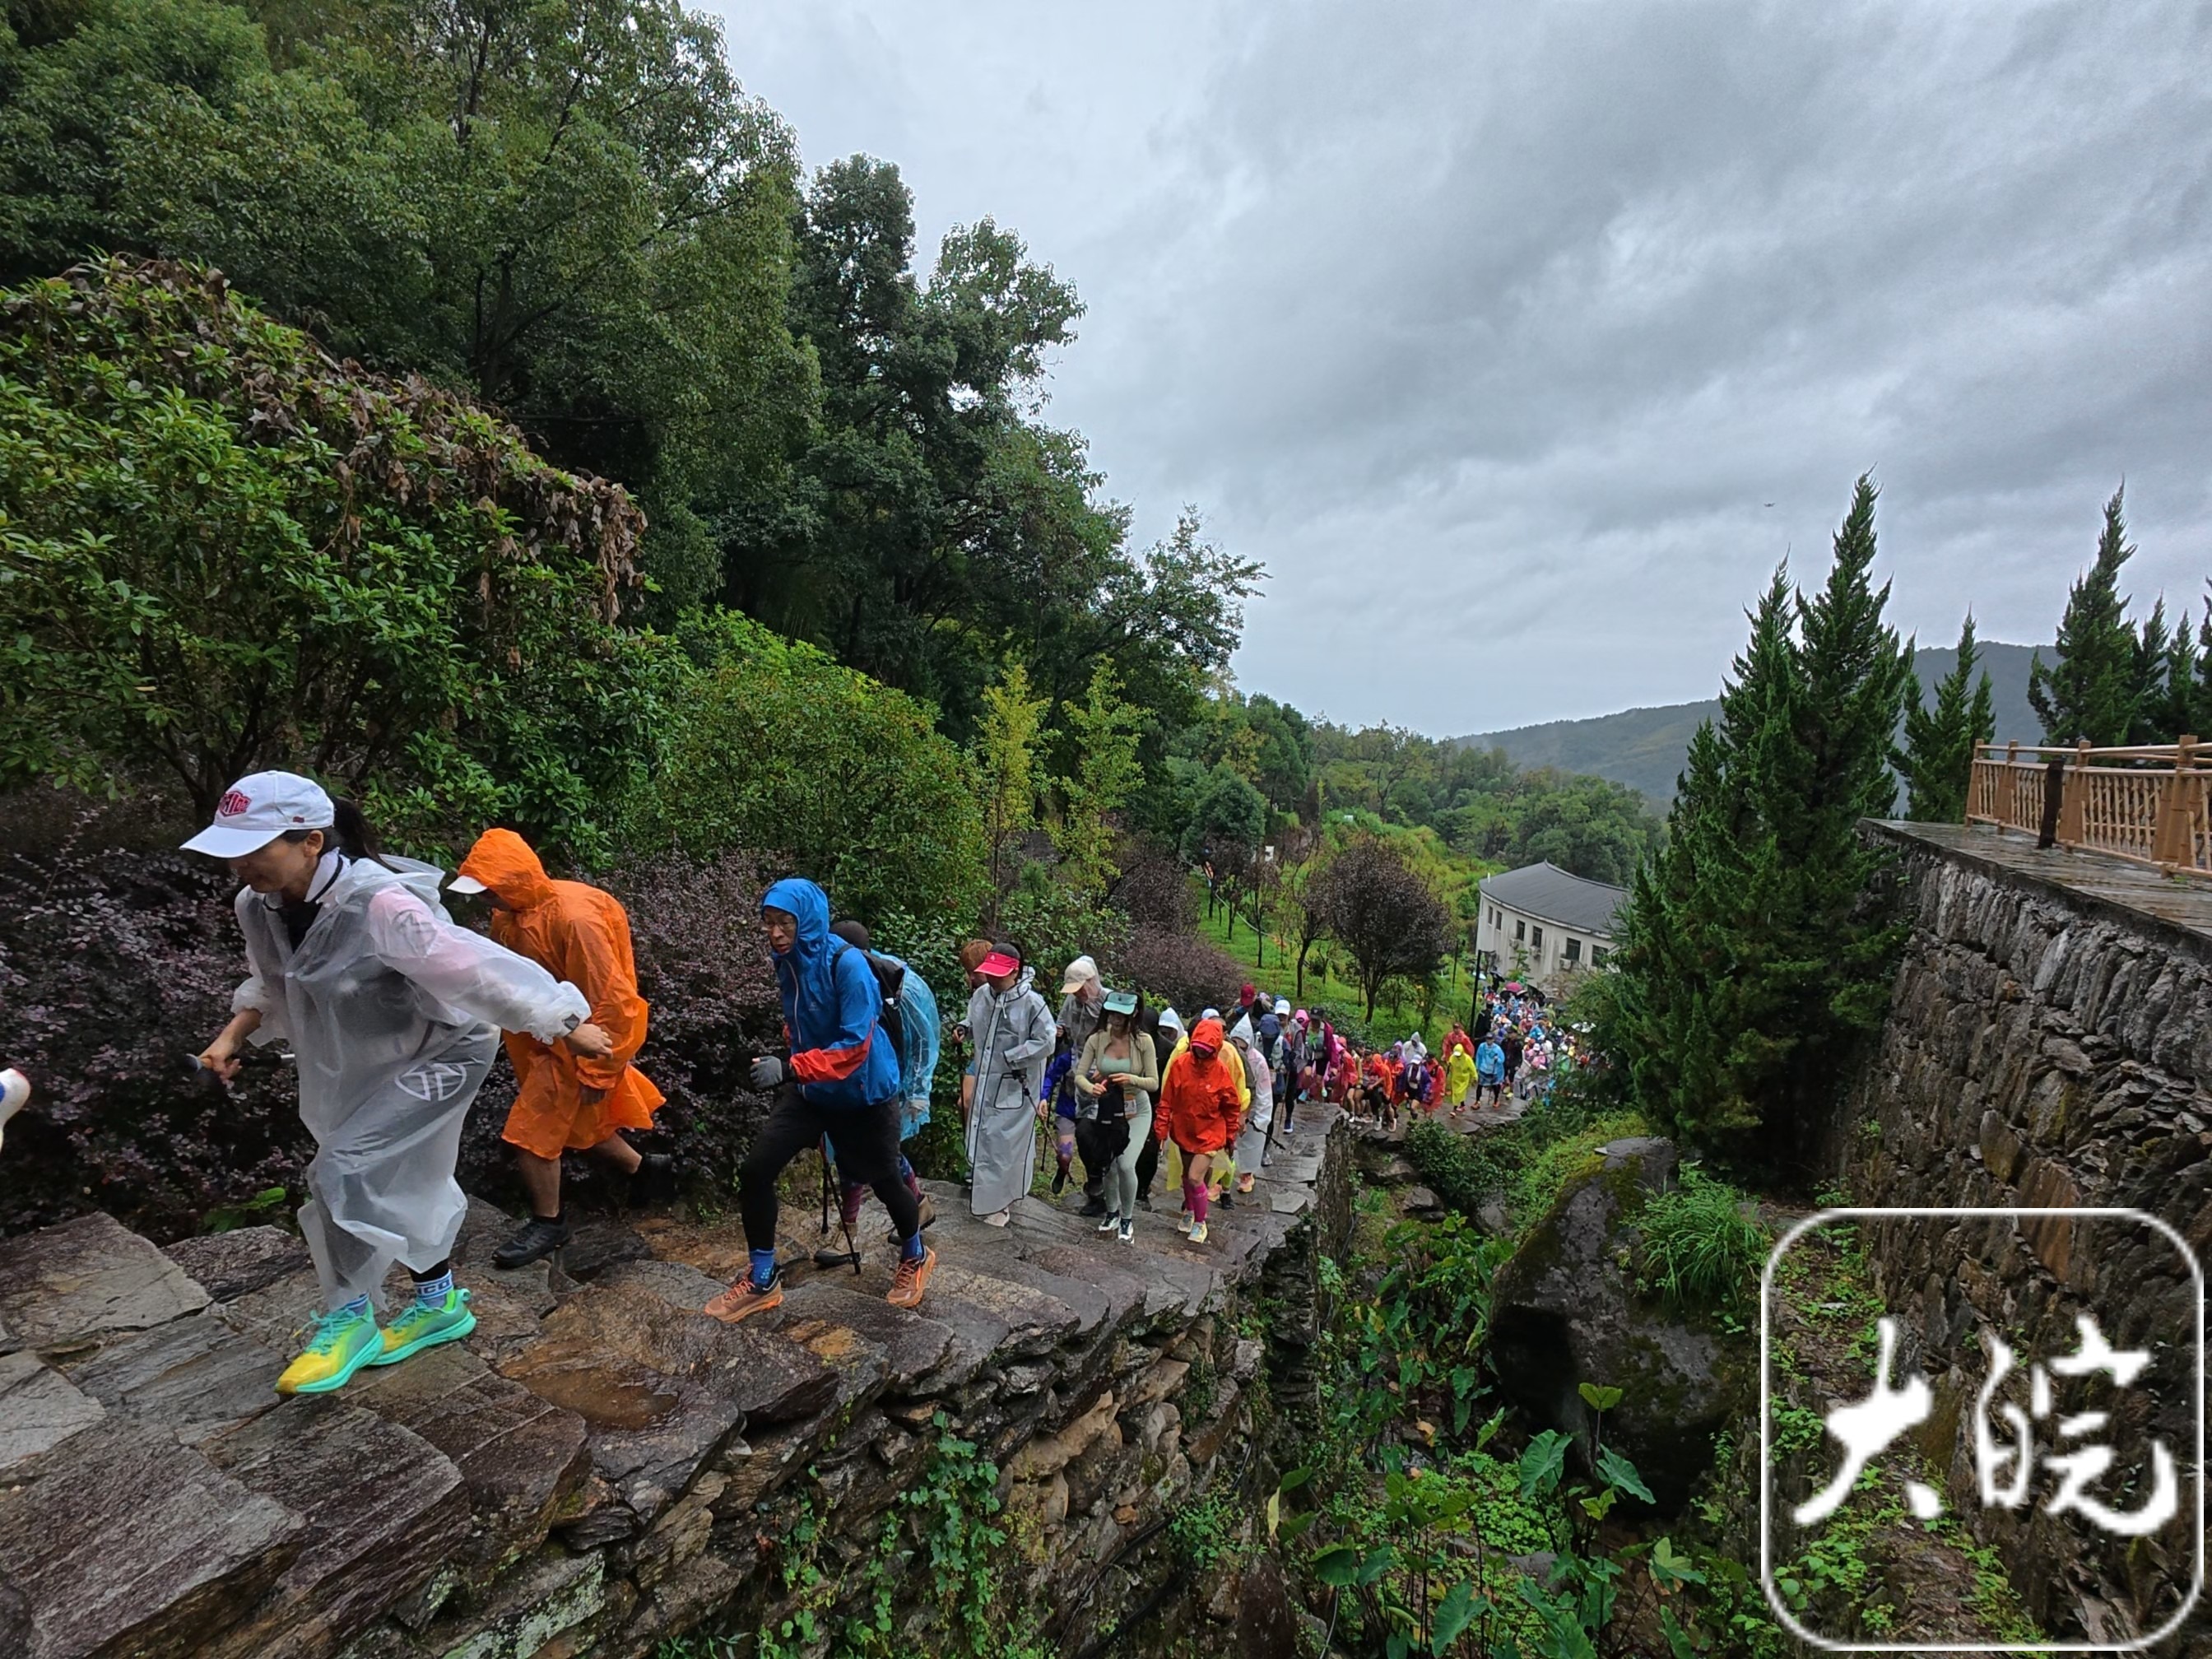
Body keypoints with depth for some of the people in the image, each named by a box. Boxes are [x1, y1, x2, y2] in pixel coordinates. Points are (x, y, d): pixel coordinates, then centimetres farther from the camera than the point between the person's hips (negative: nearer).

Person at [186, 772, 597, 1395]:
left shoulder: (379, 905, -36)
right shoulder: (259, 907, -11)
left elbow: (476, 966, -34)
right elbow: (271, 984, 11)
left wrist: (568, 1025, -30)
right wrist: (233, 1036, -5)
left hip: (439, 1051, -8)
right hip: (363, 1061, 8)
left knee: (344, 1171, -13)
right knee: (403, 1182, 18)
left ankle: (348, 1318, 10)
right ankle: (439, 1304, 37)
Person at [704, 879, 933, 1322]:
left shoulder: (847, 964, -26)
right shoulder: (786, 962, -4)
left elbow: (855, 1046, -29)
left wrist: (790, 1068, -37)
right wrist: (788, 1075, 17)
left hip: (864, 1093, -6)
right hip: (811, 1090, 6)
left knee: (883, 1180, 11)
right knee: (754, 1171, -5)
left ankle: (915, 1257, 41)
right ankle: (762, 1282, 13)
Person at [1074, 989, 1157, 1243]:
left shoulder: (1143, 1041, -15)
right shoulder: (1097, 1040, -10)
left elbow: (1154, 1083, -12)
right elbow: (1079, 1075, -10)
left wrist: (1132, 1079, -31)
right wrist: (1091, 1088, -31)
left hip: (1136, 1111, -3)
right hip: (1107, 1110, 3)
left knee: (1126, 1164, -15)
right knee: (1109, 1166, 12)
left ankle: (1127, 1219, 10)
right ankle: (1112, 1214, 39)